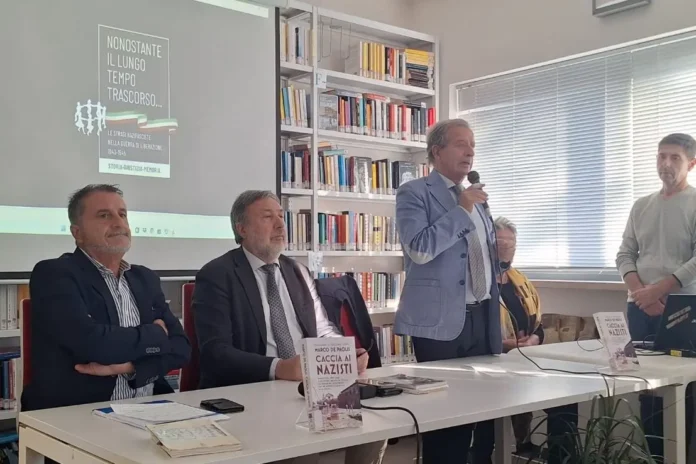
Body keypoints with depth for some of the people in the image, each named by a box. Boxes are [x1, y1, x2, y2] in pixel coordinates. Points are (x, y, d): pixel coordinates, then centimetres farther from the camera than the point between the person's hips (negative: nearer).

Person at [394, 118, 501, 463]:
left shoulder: (475, 200, 19)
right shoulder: (414, 193, -4)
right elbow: (420, 248, -20)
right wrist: (462, 210, -14)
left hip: (481, 318, 7)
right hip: (441, 321, -7)